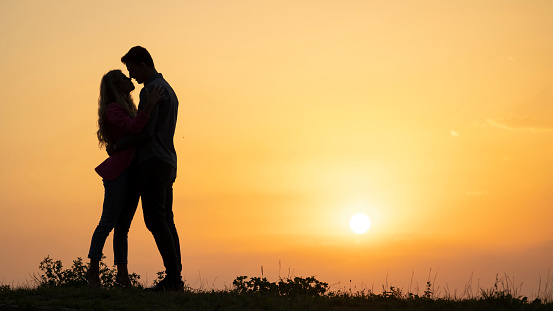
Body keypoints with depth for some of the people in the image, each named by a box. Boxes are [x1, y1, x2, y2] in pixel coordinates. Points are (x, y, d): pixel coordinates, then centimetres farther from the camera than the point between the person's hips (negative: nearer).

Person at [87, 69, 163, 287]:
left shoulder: (128, 108, 21)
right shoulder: (112, 109, -8)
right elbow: (133, 127, -25)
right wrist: (150, 105, -27)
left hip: (133, 171, 9)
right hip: (119, 171, -9)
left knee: (123, 225, 7)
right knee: (108, 222, -7)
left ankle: (122, 274, 7)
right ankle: (93, 270, -3)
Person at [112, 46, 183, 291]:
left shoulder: (150, 89, -9)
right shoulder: (169, 90, 23)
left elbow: (145, 131, -16)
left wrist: (118, 145, -5)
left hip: (152, 162, -10)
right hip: (168, 163, 10)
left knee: (156, 220, -12)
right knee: (166, 222, 8)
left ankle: (173, 276, -18)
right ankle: (176, 279, 4)